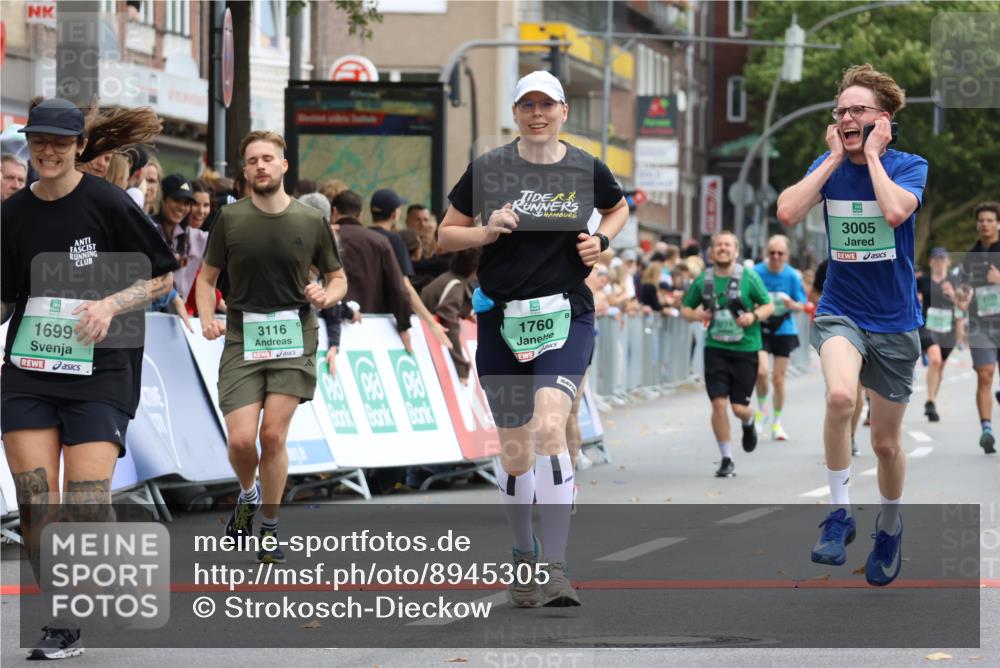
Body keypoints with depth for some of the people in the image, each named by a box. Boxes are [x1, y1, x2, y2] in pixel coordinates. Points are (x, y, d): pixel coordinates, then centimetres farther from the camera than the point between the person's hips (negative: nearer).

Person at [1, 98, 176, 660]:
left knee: (87, 503, -13)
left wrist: (110, 304, -14)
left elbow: (163, 277, 0)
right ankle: (63, 626, 6)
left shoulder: (106, 203, -5)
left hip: (100, 371, -4)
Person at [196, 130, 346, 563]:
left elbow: (338, 278, 13)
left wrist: (326, 295, -10)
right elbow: (208, 275, 12)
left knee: (273, 434, -7)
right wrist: (207, 319, -5)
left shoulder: (311, 222, 3)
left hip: (294, 338, 0)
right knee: (242, 438, -11)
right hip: (242, 338, 0)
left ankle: (270, 527, 10)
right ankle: (248, 496, 23)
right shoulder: (230, 219, 3)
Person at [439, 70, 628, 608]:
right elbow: (445, 235, 8)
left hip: (567, 317, -2)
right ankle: (524, 556, 32)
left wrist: (601, 239, 3)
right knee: (515, 453, 8)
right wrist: (487, 231, -11)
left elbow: (618, 208, 24)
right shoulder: (487, 169, 0)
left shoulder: (587, 170, 2)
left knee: (549, 427, -24)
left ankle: (555, 569, -24)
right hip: (501, 320, 2)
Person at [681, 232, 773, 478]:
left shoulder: (749, 277, -4)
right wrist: (694, 315, -9)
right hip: (715, 349, 2)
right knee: (719, 403, -8)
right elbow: (685, 308, 13)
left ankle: (748, 424, 39)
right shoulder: (703, 280, 3)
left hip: (745, 349, -2)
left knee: (739, 407, -1)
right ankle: (726, 460, 5)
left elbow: (769, 305, 3)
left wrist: (754, 316, -17)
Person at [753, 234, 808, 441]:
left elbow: (802, 306, 1)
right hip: (760, 330, -1)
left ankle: (776, 422, 22)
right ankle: (762, 409, 9)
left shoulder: (792, 276, -5)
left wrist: (792, 305, -21)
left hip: (784, 330, 1)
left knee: (779, 378, 5)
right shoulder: (756, 273, -7)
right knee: (761, 371, -19)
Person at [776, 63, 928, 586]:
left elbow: (895, 211, -29)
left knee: (886, 441, 10)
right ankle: (840, 512, -15)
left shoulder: (909, 167, -7)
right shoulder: (828, 166, 0)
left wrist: (871, 154, -17)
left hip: (894, 321, 0)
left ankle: (890, 528, 38)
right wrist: (835, 158, -13)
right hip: (839, 311, 0)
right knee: (840, 395, -32)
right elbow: (787, 213, -17)